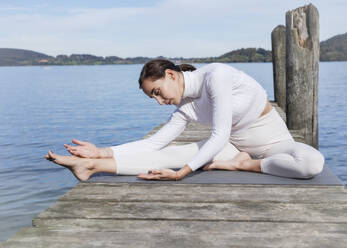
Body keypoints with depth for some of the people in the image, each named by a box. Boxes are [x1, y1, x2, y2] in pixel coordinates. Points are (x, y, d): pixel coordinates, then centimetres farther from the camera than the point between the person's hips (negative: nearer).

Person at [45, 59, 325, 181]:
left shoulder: (216, 75, -24)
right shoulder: (184, 109, -2)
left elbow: (220, 136, -27)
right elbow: (155, 143, -4)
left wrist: (182, 173, -29)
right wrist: (102, 151, -11)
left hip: (273, 140, -4)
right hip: (233, 145, 5)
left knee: (313, 162, -37)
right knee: (173, 154, -16)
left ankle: (241, 164, -22)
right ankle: (92, 164, -19)